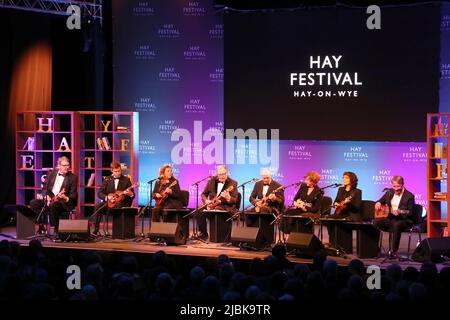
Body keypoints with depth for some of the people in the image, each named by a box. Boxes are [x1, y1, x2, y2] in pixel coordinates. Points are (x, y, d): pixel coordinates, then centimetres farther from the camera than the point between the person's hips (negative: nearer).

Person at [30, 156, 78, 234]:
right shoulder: (51, 173, 10)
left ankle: (55, 229, -22)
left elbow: (73, 195, -4)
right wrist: (46, 197, -9)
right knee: (33, 203, -17)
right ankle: (41, 226, -10)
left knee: (53, 205, -37)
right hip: (49, 199, 5)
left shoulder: (73, 177, -1)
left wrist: (66, 198, -26)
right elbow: (44, 188, 12)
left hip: (64, 202, -5)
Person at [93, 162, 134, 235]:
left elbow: (132, 195, 3)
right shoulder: (107, 179, 8)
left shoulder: (126, 180, 4)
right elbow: (99, 193, 5)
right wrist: (107, 197, -14)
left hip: (122, 203, -2)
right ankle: (96, 229, -24)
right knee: (98, 206, -27)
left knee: (118, 204, -38)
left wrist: (130, 194, -22)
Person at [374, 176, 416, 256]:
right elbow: (381, 201, 24)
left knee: (396, 225, -40)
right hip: (390, 218, 5)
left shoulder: (409, 196, -7)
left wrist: (399, 213, -27)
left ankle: (393, 251, -33)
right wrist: (378, 203, -2)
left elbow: (410, 213, -9)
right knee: (376, 222, -23)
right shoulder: (389, 192, 10)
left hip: (404, 220, -5)